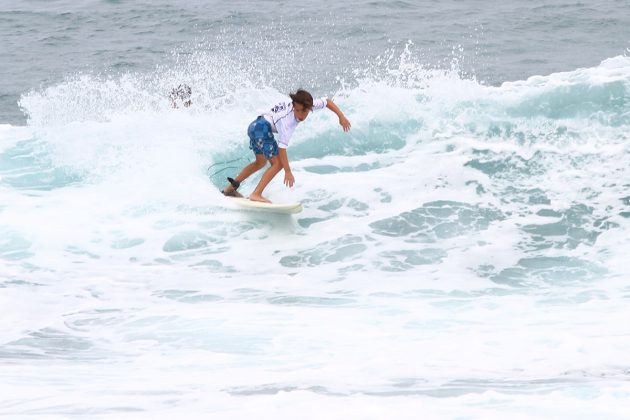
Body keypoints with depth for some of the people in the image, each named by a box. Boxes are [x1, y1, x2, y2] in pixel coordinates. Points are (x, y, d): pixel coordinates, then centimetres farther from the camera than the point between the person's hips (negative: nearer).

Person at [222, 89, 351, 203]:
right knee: (278, 163, -15)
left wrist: (341, 116, -2)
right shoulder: (286, 120, -29)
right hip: (263, 128, -10)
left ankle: (230, 188, 31)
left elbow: (327, 102, 7)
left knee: (260, 162, 26)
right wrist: (288, 171, -29)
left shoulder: (306, 105, -9)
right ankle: (256, 194, -22)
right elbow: (282, 146, -30)